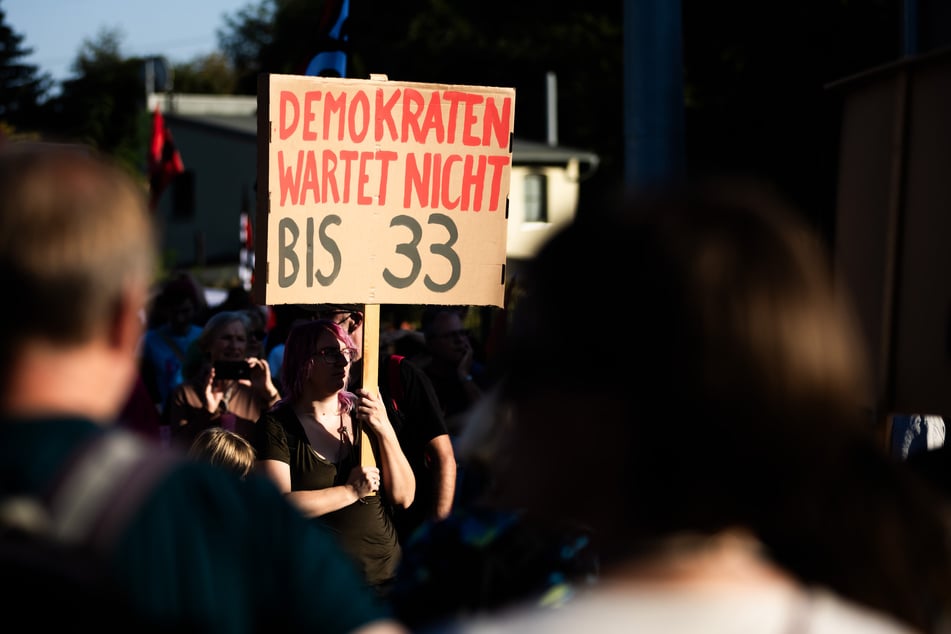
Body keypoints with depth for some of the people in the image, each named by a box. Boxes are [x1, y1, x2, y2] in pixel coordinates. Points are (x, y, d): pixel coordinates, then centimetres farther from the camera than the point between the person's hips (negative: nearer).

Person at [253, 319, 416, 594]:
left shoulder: (363, 416, 10)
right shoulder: (277, 426, -2)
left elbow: (403, 497, 6)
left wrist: (385, 431, -6)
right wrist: (351, 492, -11)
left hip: (386, 571, 3)